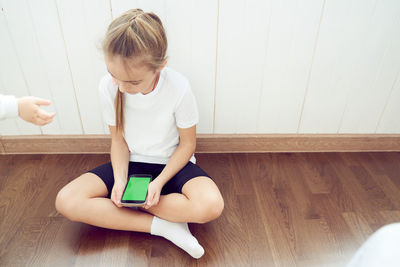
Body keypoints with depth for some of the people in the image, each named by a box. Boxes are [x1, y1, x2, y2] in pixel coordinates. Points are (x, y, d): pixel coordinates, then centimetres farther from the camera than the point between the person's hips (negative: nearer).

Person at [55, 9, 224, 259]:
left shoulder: (179, 88, -23)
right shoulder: (108, 86, -15)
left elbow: (187, 144, -11)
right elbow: (118, 139, -3)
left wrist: (159, 182, -20)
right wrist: (120, 179, -17)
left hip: (172, 163, -2)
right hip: (130, 163, 3)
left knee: (211, 205, -31)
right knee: (66, 201, -17)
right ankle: (162, 225, -17)